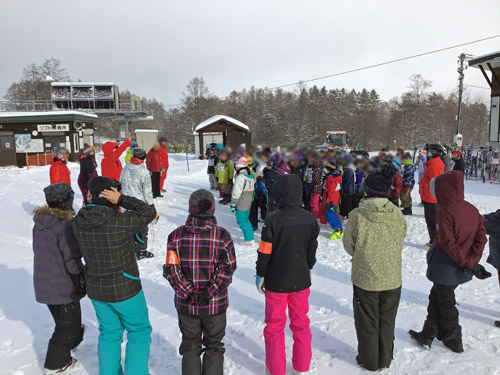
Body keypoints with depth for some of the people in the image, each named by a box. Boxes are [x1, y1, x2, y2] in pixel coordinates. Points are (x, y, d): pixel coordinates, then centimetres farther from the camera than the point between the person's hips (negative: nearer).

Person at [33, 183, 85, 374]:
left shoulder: (39, 223, 0)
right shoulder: (65, 225, -25)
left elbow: (41, 252, 12)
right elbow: (72, 259, -22)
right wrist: (80, 280, -8)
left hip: (44, 283, 8)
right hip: (63, 286, -8)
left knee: (62, 319, 29)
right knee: (68, 323, 11)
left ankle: (71, 339, 51)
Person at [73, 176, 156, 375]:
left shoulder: (79, 222, -9)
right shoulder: (119, 222, -28)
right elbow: (149, 212, -16)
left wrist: (91, 203, -1)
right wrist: (121, 199, -20)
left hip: (96, 290, 6)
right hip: (124, 289, -6)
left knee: (109, 334, 24)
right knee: (139, 332, 16)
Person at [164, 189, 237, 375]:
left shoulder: (177, 235, -7)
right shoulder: (222, 235, -11)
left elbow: (171, 269, -12)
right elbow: (228, 268, -16)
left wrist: (188, 292, -12)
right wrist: (210, 293, -16)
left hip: (186, 304, 1)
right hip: (215, 304, -1)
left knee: (190, 345, 20)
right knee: (214, 346, 18)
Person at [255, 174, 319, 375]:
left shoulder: (273, 221, -21)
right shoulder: (310, 219, -5)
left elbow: (264, 252, -14)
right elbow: (312, 248, 6)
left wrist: (260, 275, 0)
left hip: (276, 282, -4)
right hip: (301, 280, 4)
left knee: (275, 325, 13)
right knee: (301, 323, 20)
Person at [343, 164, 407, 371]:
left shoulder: (357, 215, -20)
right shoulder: (398, 215, -10)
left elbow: (349, 245, -8)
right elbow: (400, 245, 2)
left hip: (365, 278, -3)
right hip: (392, 278, 3)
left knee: (367, 322, 16)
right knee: (387, 321, 21)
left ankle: (369, 361, 31)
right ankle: (385, 360, 36)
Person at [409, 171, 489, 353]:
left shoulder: (445, 213, -23)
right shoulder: (472, 209, 0)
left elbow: (448, 244, -24)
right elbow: (480, 237, 2)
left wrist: (469, 264, -17)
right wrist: (473, 261, -1)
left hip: (445, 267, -8)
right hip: (461, 269, 8)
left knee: (445, 303, 13)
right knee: (436, 297, 20)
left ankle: (454, 341, 31)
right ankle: (427, 336, 30)